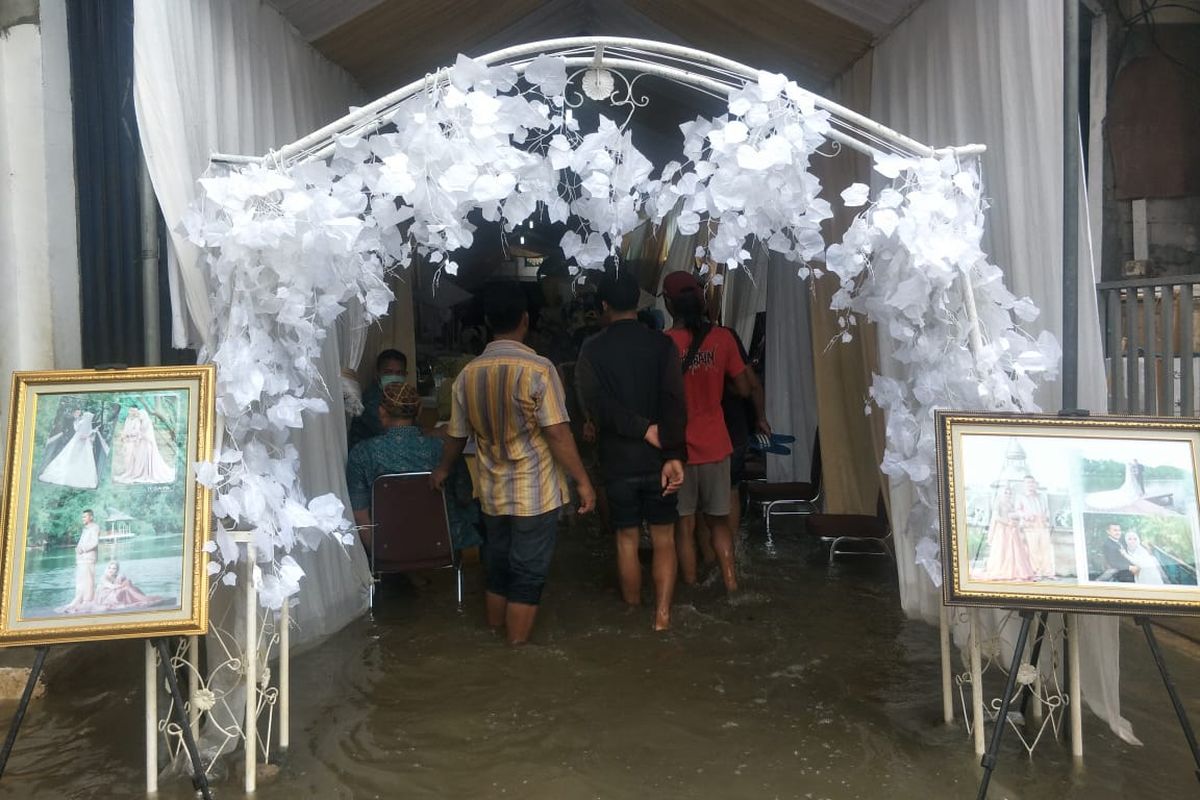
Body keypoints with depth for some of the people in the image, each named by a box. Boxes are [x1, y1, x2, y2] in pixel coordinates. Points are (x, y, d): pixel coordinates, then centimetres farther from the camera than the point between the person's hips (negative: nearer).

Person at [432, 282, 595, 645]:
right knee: (528, 574, 6)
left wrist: (443, 470, 29)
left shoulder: (468, 374, 0)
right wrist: (583, 481, -9)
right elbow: (558, 435, -18)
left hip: (493, 493, 5)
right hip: (536, 493, -5)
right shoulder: (537, 369, -16)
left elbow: (456, 435, 11)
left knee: (498, 568, 19)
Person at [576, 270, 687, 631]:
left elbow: (597, 405, -16)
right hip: (658, 459, 0)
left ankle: (633, 614, 24)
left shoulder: (592, 350, -3)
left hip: (617, 460, 0)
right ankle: (662, 615, 6)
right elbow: (674, 402, -15)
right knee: (663, 540, 10)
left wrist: (643, 429, -14)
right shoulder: (661, 344, -4)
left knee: (627, 539, 13)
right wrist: (675, 455, -19)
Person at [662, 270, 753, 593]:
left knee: (684, 523, 10)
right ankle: (730, 579, 17)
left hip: (677, 447, -2)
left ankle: (691, 586, 18)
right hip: (715, 444, 2)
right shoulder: (722, 338, -6)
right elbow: (744, 389, 1)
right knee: (719, 518, 17)